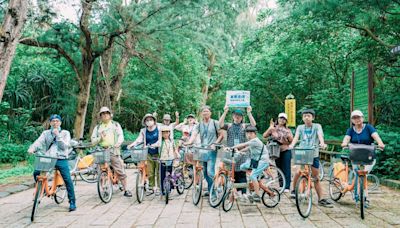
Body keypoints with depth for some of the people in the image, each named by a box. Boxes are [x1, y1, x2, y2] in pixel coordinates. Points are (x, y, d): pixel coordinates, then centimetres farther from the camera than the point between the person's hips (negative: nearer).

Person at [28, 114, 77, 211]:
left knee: (67, 180, -10)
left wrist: (58, 135, -15)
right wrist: (32, 148, -24)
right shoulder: (45, 133, 11)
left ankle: (72, 202, 2)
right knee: (36, 172, -16)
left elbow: (64, 146, -7)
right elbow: (38, 142, -4)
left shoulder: (65, 133, 5)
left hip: (61, 160, -2)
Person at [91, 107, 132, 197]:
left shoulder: (116, 125, 14)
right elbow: (93, 141, 13)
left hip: (114, 150, -2)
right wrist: (100, 138, -7)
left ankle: (125, 190, 0)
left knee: (120, 171, -6)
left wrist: (117, 143, -18)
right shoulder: (97, 127, 19)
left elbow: (121, 136, 3)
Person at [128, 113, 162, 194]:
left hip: (158, 153, -3)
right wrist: (132, 145, -19)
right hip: (149, 154, 3)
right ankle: (151, 188, 17)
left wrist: (154, 145, -25)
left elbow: (160, 140, -8)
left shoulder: (158, 129, -1)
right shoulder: (143, 131, 8)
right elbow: (139, 139, -2)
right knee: (150, 172, 7)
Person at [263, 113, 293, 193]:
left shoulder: (287, 130, 7)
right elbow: (264, 136, -8)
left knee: (286, 169, -6)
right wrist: (270, 128, -18)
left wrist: (289, 136, -15)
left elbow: (291, 140, 5)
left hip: (286, 151, 0)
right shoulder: (274, 128, 3)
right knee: (279, 169, 7)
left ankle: (287, 187, -6)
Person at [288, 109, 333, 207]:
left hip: (314, 155, 0)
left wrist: (322, 143, -36)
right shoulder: (300, 127, 8)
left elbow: (320, 135, -14)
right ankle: (294, 190, 11)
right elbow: (296, 137, -7)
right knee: (298, 173, -16)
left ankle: (321, 199, 11)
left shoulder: (317, 126, 3)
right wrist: (292, 145, -28)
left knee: (316, 178, 3)